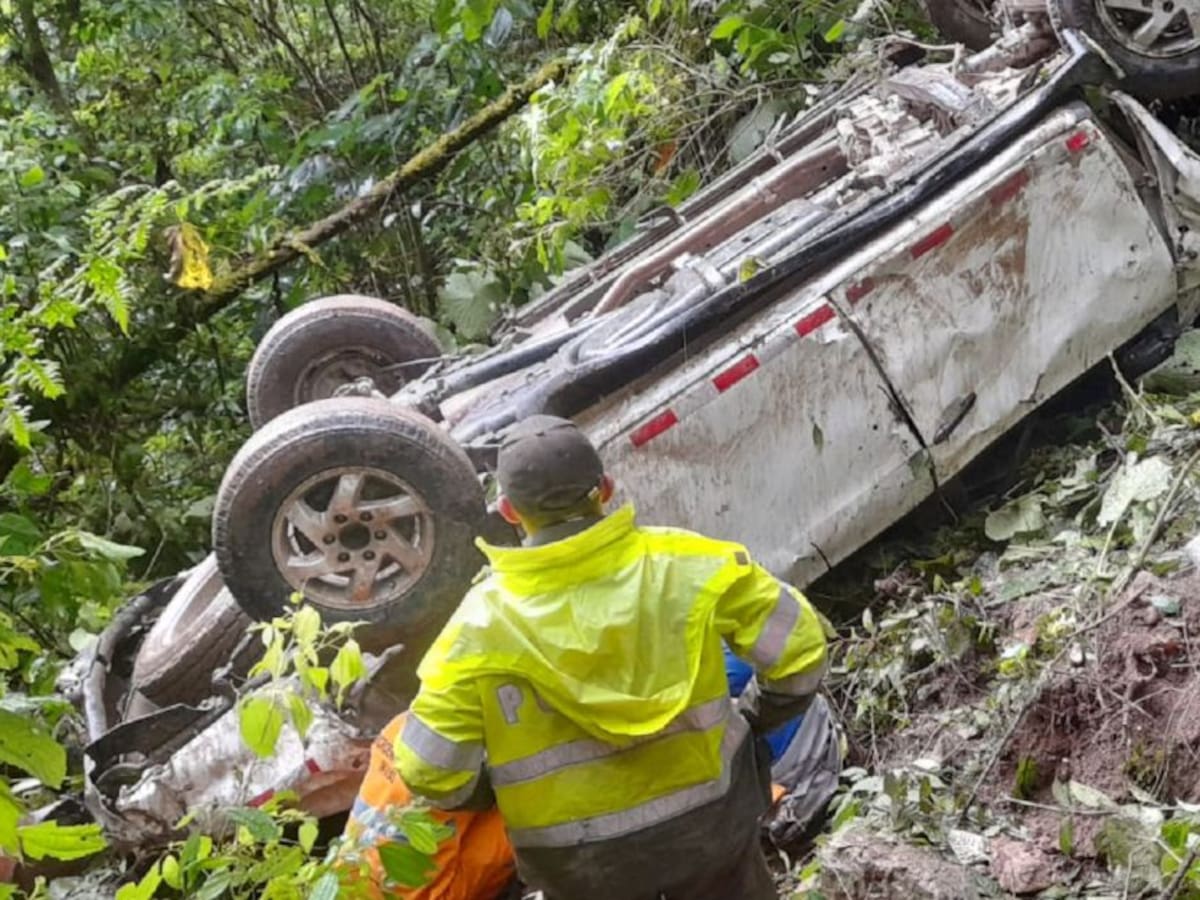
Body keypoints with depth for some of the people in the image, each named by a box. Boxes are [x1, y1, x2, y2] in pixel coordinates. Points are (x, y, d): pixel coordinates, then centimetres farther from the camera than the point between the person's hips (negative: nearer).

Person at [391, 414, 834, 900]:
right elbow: (797, 647, -9)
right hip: (706, 816, 1)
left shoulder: (486, 619, -18)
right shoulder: (682, 563, -16)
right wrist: (759, 716, 10)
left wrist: (490, 793, 5)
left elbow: (429, 770, -16)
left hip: (581, 858, -1)